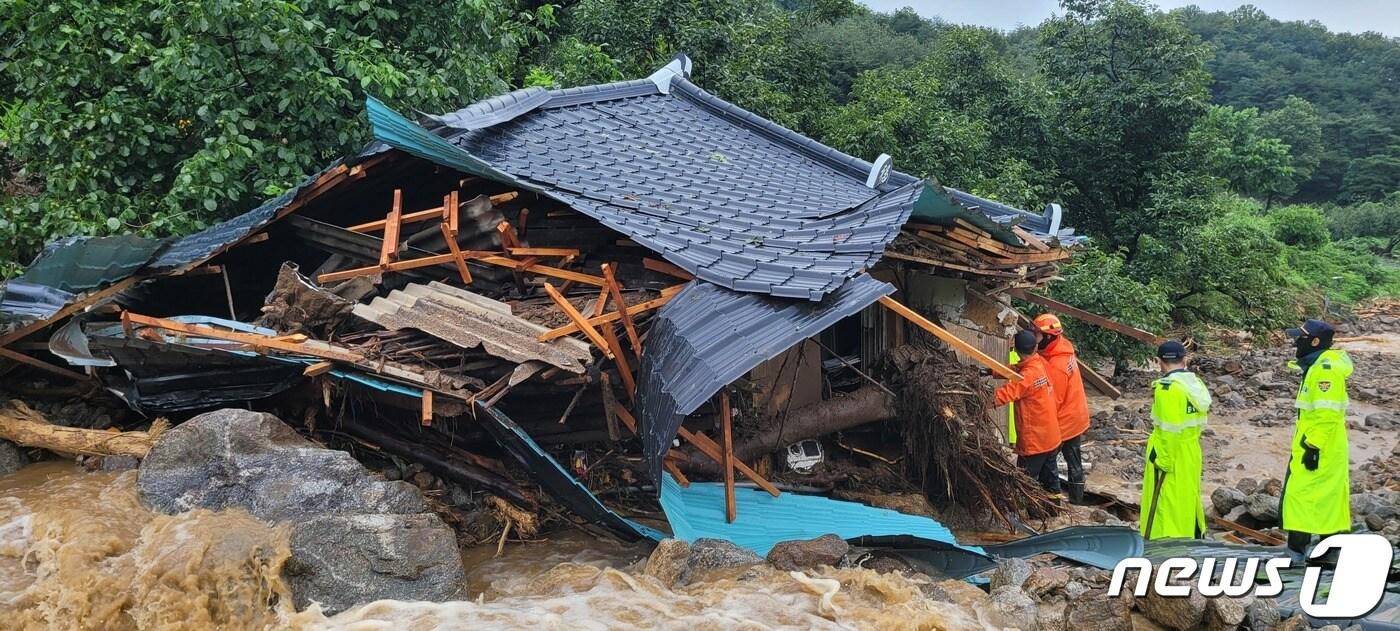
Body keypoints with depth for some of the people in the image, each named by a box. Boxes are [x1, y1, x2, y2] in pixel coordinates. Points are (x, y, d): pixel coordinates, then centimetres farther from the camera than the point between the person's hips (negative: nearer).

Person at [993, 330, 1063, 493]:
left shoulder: (1029, 375, -25)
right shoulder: (1041, 363, 0)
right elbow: (1015, 370, 5)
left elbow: (1006, 393, -31)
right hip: (1050, 436, 9)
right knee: (1049, 475, 21)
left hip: (1034, 440, -9)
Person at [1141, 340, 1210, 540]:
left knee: (1162, 504, 1)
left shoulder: (1166, 388, -20)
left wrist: (1164, 462, -17)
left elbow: (1169, 429, -23)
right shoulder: (1198, 385, 4)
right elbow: (1199, 421, 7)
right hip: (1191, 454, 8)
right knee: (1189, 498, 21)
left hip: (1168, 456, -8)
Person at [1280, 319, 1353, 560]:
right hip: (1324, 448, 10)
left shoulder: (1325, 369, -19)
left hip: (1318, 449, -10)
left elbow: (1327, 414, -25)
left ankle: (1297, 550, -4)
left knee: (1300, 496, -7)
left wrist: (1313, 447, -24)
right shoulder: (1317, 366, 13)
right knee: (1328, 498, 14)